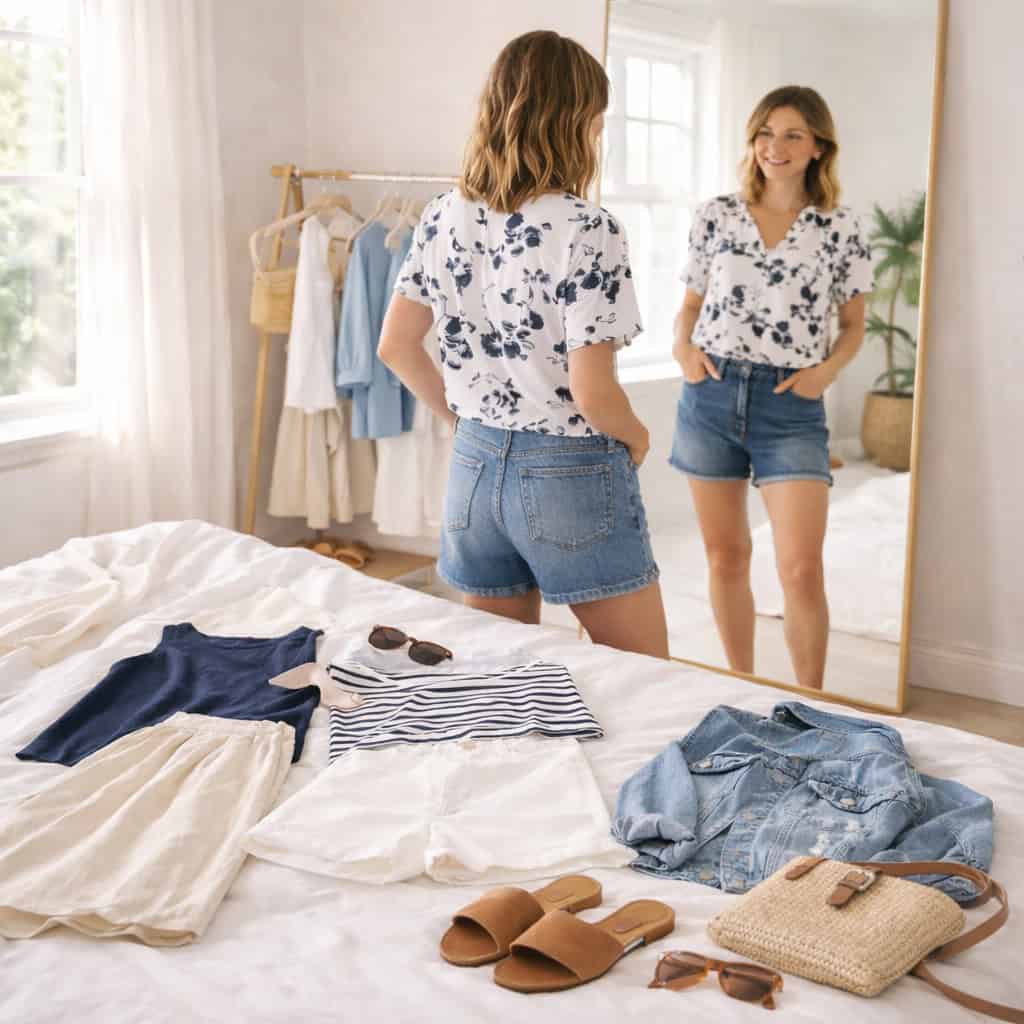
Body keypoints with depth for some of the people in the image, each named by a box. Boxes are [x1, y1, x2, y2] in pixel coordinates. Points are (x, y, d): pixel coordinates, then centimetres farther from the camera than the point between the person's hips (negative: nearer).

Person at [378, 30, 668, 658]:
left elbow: (396, 346, 7)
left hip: (474, 469, 6)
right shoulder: (587, 229, -18)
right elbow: (593, 393, -20)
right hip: (571, 479, -6)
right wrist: (637, 437, 0)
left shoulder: (444, 217, 1)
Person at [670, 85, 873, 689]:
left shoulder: (841, 229, 2)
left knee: (802, 570, -9)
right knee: (726, 559, 10)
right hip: (711, 396, 2)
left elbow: (853, 325, 10)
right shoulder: (716, 216, 5)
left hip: (791, 406, -2)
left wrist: (828, 368, -9)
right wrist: (683, 346, -5)